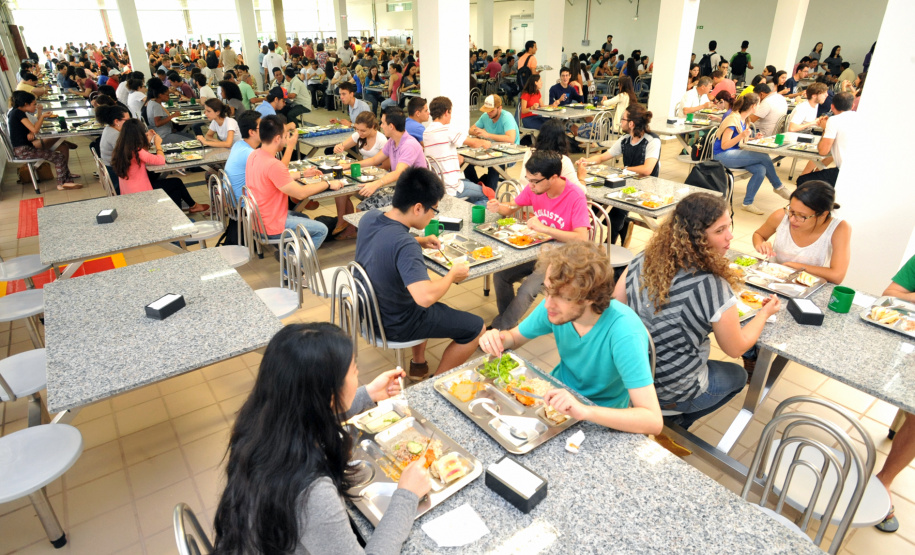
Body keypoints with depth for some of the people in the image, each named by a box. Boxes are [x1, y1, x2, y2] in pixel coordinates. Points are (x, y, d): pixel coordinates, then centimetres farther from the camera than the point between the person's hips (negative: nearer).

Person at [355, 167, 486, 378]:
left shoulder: (370, 217, -9)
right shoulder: (405, 246, -34)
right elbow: (425, 297, -43)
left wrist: (420, 242, 3)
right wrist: (452, 275, -25)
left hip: (371, 309, 8)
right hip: (395, 325, -8)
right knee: (476, 328, 3)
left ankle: (418, 364, 39)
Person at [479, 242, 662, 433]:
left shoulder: (624, 332, -33)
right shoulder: (555, 304, -18)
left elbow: (654, 421, -36)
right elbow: (515, 337, 1)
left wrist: (584, 411, -49)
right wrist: (498, 339, -22)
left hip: (604, 419, -4)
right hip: (559, 394, 5)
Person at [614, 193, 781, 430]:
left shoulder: (643, 261, -14)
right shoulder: (713, 288, -28)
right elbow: (736, 348, -11)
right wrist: (765, 312, 6)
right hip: (671, 394, -5)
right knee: (737, 375, 27)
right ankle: (675, 423, 24)